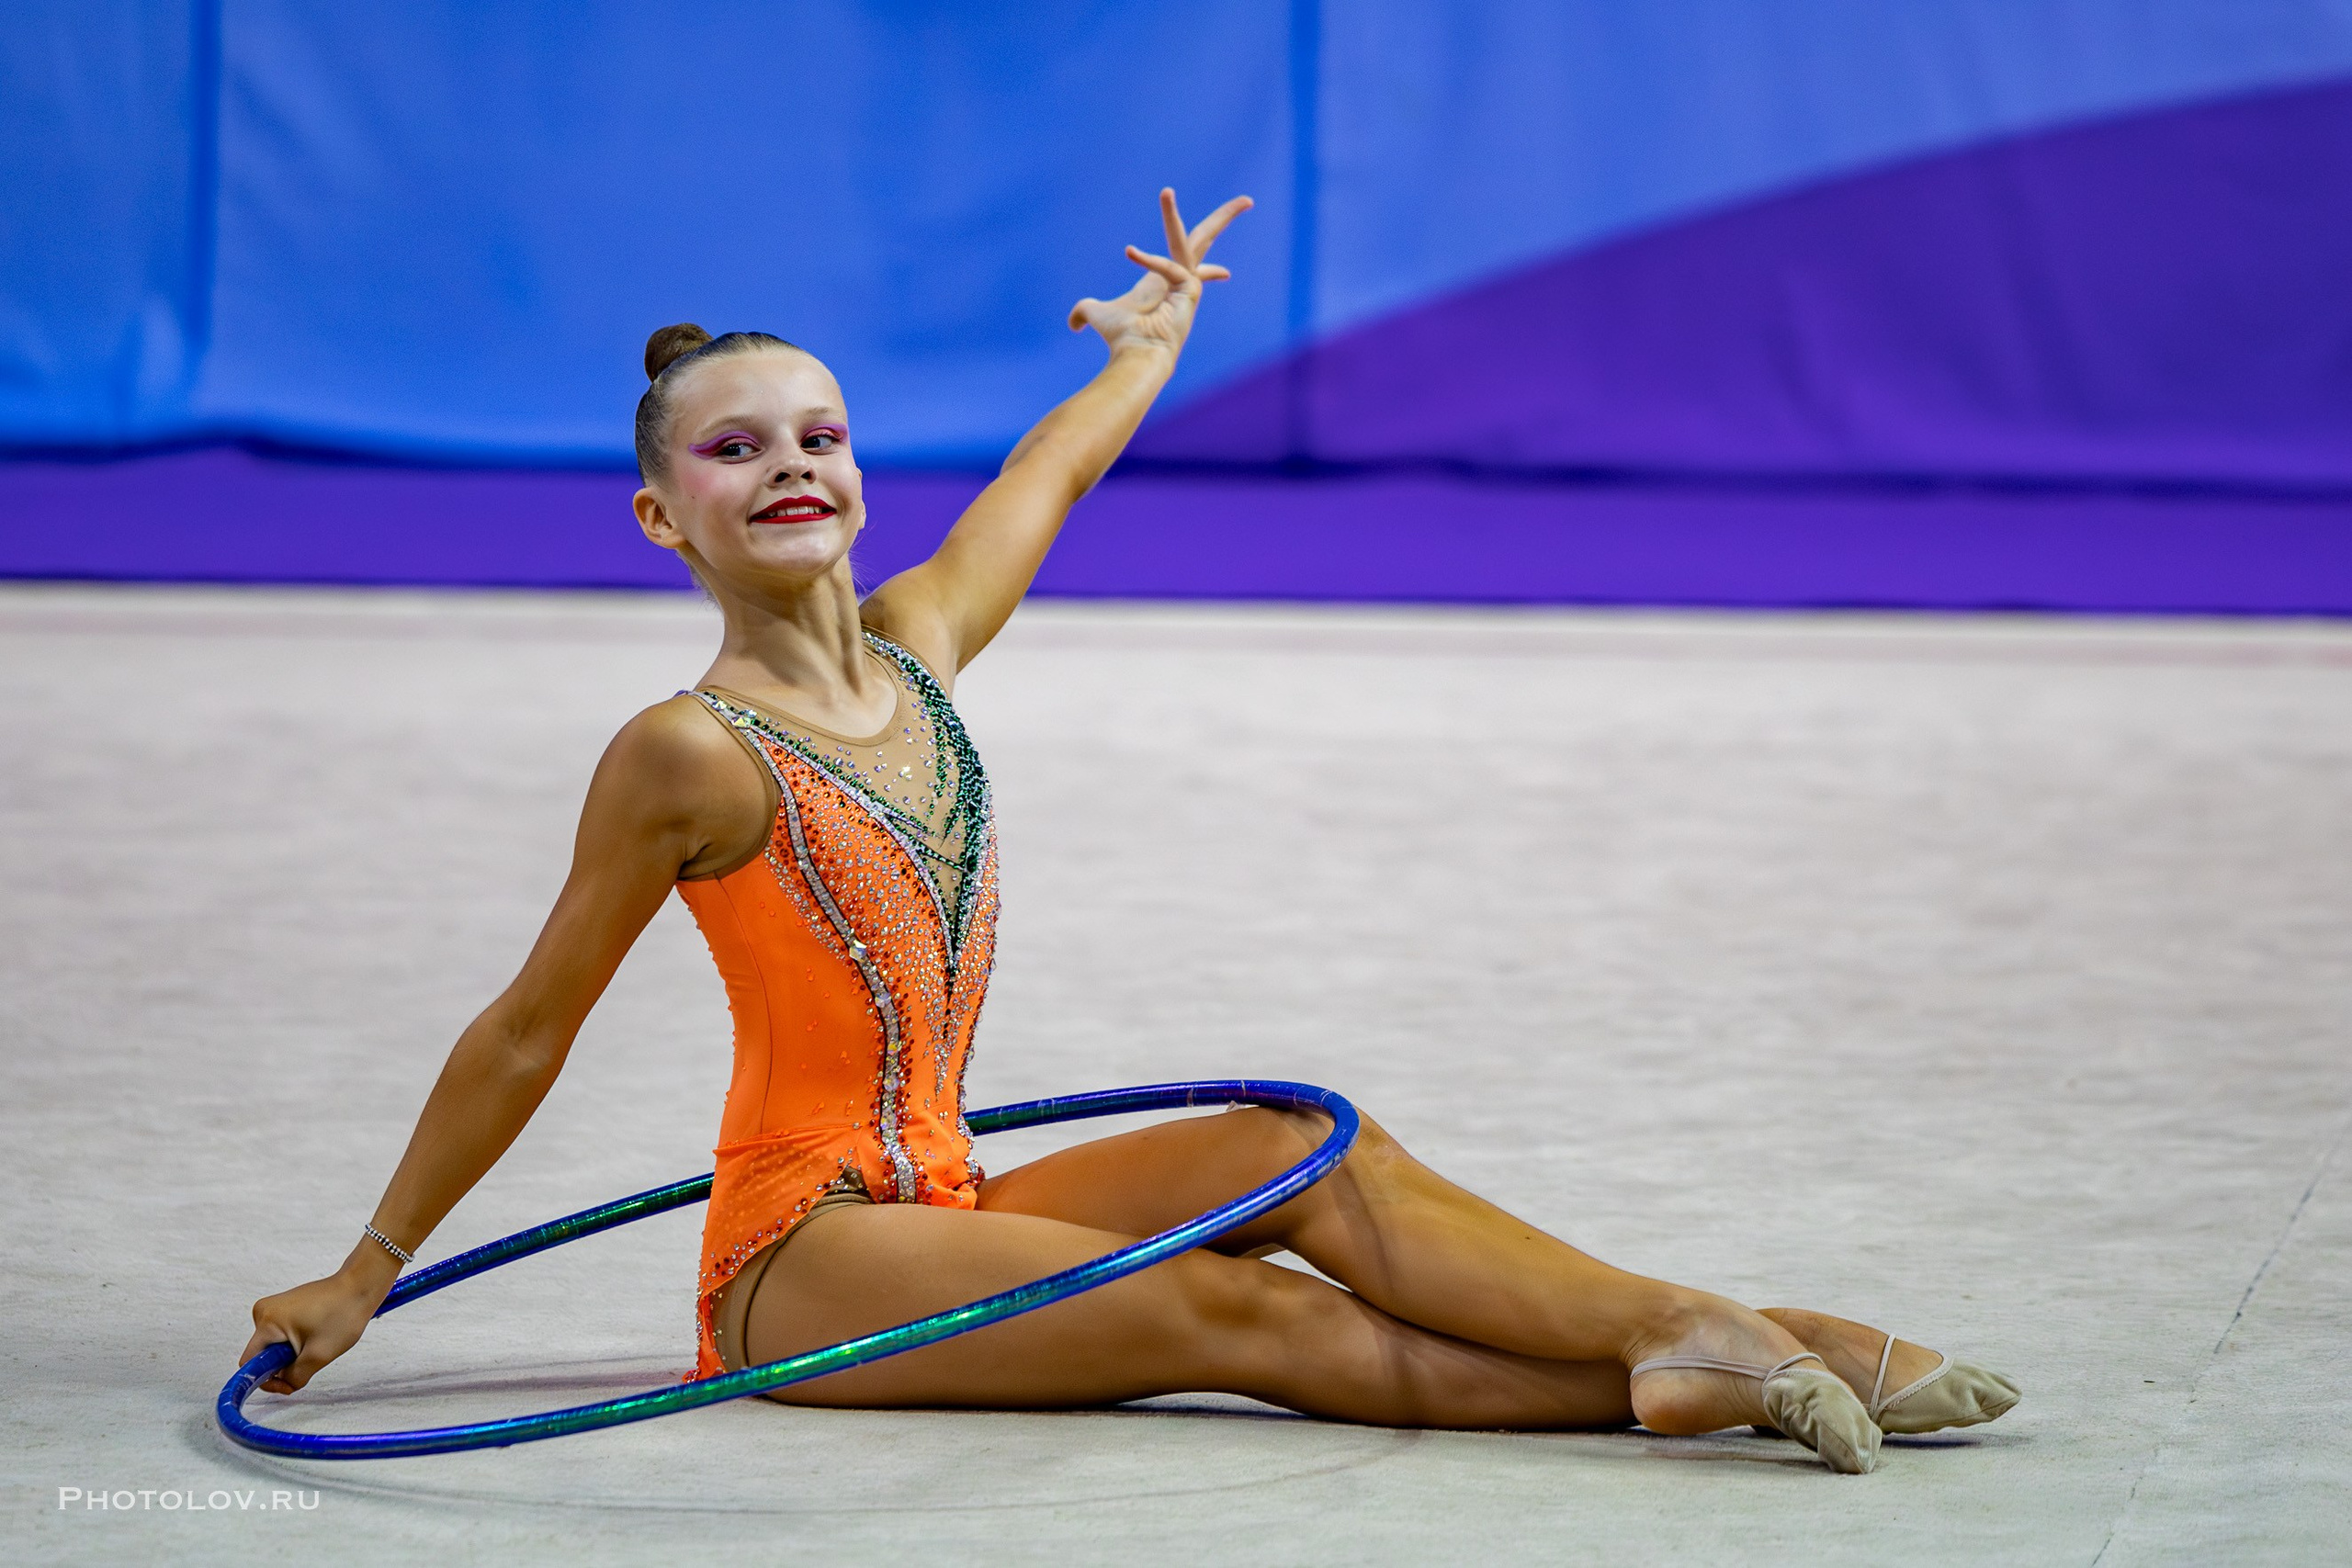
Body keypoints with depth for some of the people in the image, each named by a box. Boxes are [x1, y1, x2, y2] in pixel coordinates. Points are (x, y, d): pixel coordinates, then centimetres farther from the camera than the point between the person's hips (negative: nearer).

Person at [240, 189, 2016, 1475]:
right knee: (1231, 1314, -22)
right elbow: (531, 1028, -4)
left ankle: (1701, 1330, -21)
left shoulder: (913, 643, 7)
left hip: (937, 1204, 7)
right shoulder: (694, 755, -13)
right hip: (799, 1256, -7)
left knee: (1303, 1152, -11)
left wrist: (1153, 344, 46)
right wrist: (367, 1275, 2)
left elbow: (1047, 474, 27)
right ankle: (1658, 1374, -31)